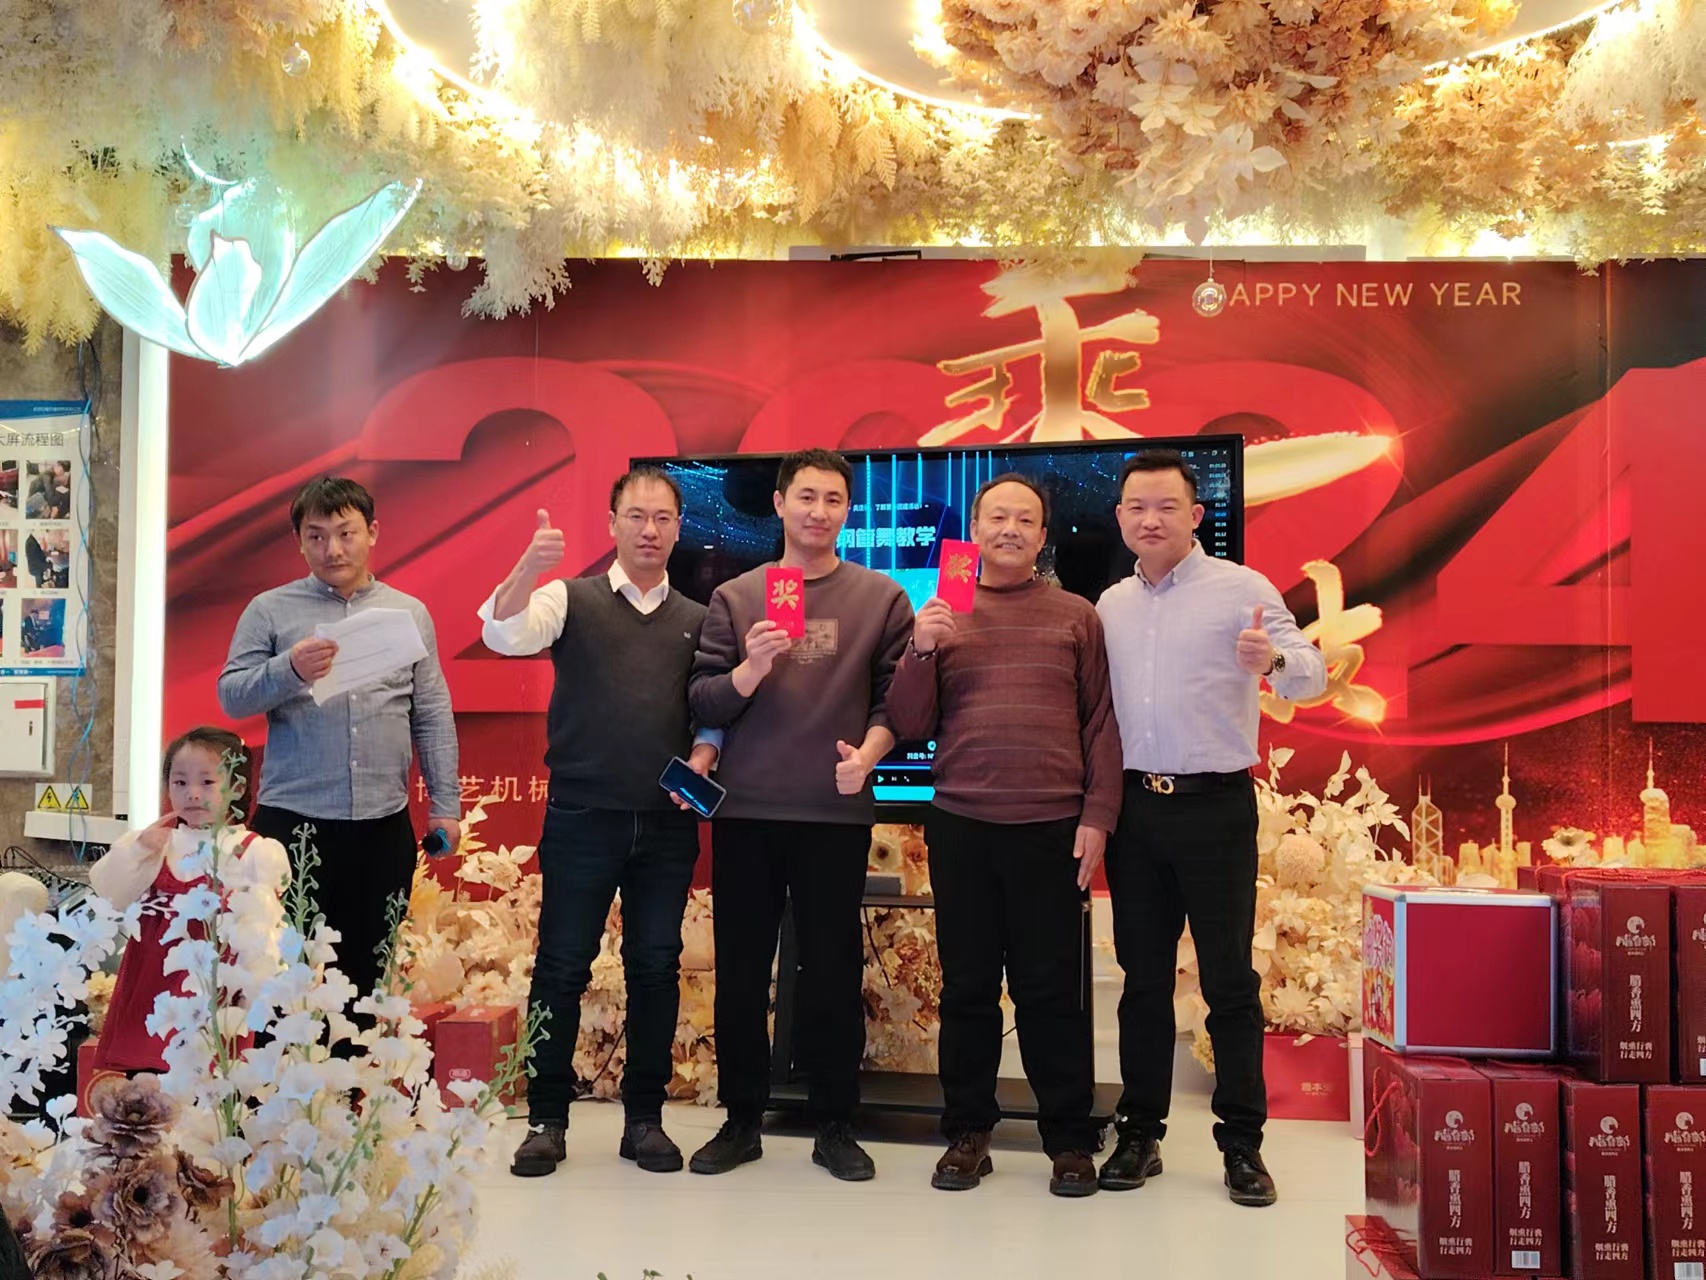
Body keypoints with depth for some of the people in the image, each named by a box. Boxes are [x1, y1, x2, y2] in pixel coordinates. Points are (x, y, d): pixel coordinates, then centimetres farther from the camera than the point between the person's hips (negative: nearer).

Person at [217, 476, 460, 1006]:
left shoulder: (410, 613, 10)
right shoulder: (270, 610, 4)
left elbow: (432, 717, 9)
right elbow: (231, 697, -1)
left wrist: (444, 804, 3)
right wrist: (289, 670, -19)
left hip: (383, 825, 2)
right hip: (292, 821, -1)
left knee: (368, 972, 10)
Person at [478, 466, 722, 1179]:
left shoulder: (697, 619, 11)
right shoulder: (570, 599, 3)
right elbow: (504, 635, -15)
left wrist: (702, 759, -6)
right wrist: (527, 569, -33)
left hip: (667, 824, 3)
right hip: (581, 818, -2)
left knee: (656, 967, 7)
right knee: (562, 966, 3)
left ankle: (644, 1118, 20)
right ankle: (546, 1118, 16)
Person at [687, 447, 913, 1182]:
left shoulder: (882, 598, 4)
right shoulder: (733, 598, 6)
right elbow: (702, 704, 1)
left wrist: (868, 750, -16)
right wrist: (750, 670, -16)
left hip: (836, 815, -1)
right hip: (744, 812, 1)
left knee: (833, 974, 7)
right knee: (740, 971, 9)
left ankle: (835, 1126, 21)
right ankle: (741, 1120, 24)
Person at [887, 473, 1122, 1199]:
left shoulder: (1075, 616, 8)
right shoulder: (941, 617, 10)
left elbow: (1101, 723, 5)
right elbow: (910, 727, 7)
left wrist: (1097, 817, -4)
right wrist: (920, 652, -8)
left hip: (1051, 831, -1)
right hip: (960, 827, 2)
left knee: (1051, 991, 4)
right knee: (967, 988, 10)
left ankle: (1071, 1142, 17)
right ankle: (967, 1133, 22)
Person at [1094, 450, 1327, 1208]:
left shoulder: (1241, 588, -4)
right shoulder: (1110, 605, 11)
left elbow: (1313, 674, -14)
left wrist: (1276, 660, -36)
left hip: (1215, 805, -4)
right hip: (1135, 805, 4)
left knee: (1229, 979, 2)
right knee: (1143, 977, 10)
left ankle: (1242, 1144, 13)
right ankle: (1141, 1132, 20)